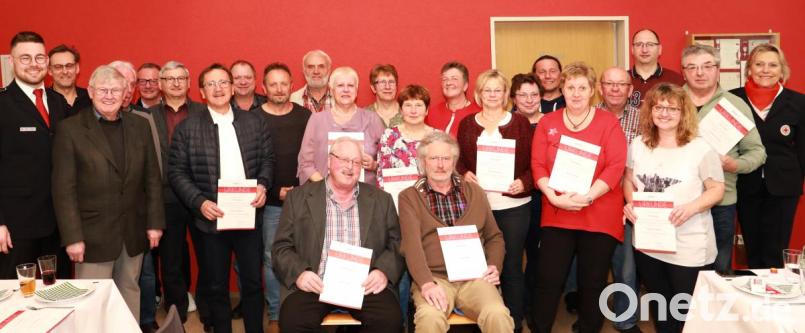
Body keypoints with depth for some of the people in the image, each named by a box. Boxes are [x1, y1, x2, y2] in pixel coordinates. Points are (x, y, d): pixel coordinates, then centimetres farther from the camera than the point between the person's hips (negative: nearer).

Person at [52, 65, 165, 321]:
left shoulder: (139, 126, 6)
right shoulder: (70, 129, -5)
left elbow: (152, 178, 8)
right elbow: (64, 189, -8)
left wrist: (155, 223, 4)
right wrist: (72, 237, -11)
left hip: (133, 233, 4)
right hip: (93, 235, -3)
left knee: (130, 294, 13)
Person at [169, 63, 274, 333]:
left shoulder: (255, 122, 5)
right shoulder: (187, 127, -1)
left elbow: (268, 159, 9)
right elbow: (177, 172, -2)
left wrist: (262, 185, -9)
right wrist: (200, 202, -13)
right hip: (212, 218, -1)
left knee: (253, 282, 9)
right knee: (217, 287, 11)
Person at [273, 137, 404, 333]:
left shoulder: (381, 199, 15)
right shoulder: (298, 197, 11)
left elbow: (396, 244, 11)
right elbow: (282, 247, 7)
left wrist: (384, 272, -9)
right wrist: (299, 273, -12)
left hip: (365, 284, 1)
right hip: (314, 285, -1)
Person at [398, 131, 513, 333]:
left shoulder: (474, 192, 18)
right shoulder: (409, 197, 7)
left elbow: (494, 237, 23)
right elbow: (412, 245, -6)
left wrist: (494, 267, 3)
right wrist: (426, 283, -21)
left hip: (474, 277, 3)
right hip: (433, 278, -2)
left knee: (498, 315, -27)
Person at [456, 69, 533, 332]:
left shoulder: (520, 122, 4)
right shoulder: (467, 124, 10)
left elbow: (533, 162, 2)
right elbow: (459, 160, 10)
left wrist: (524, 182, -15)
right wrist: (464, 174, -10)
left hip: (513, 204, -1)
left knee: (511, 266, 4)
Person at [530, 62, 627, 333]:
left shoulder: (608, 122, 0)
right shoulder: (547, 123, 7)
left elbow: (616, 166, -9)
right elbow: (537, 164, 0)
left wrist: (586, 197, -19)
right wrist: (553, 196, -16)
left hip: (599, 216, -1)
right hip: (557, 214, 1)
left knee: (593, 283, 8)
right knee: (548, 279, 1)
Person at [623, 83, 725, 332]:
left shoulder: (700, 149, -10)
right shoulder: (638, 145, 4)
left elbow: (717, 189, -7)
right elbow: (629, 180, 13)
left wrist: (692, 207, -23)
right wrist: (630, 203, -6)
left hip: (689, 247, -4)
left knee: (687, 311, 6)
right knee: (658, 304, 20)